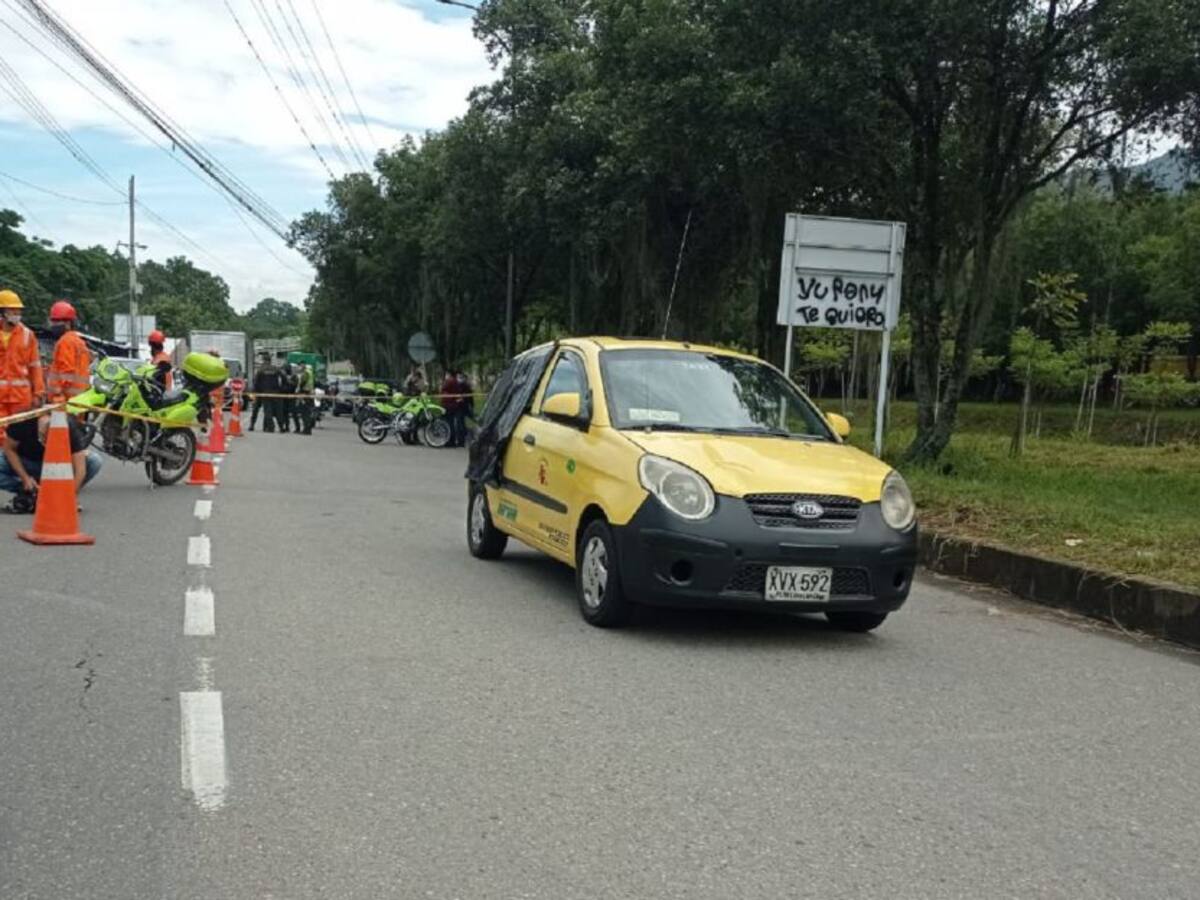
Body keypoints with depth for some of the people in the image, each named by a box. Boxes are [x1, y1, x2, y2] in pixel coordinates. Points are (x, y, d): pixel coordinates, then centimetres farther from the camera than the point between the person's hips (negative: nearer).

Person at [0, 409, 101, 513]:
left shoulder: (71, 427, -30)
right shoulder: (23, 422, -29)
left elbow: (80, 469, -33)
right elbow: (9, 449, -13)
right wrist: (25, 477, -24)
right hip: (27, 463, 0)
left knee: (94, 461, -26)